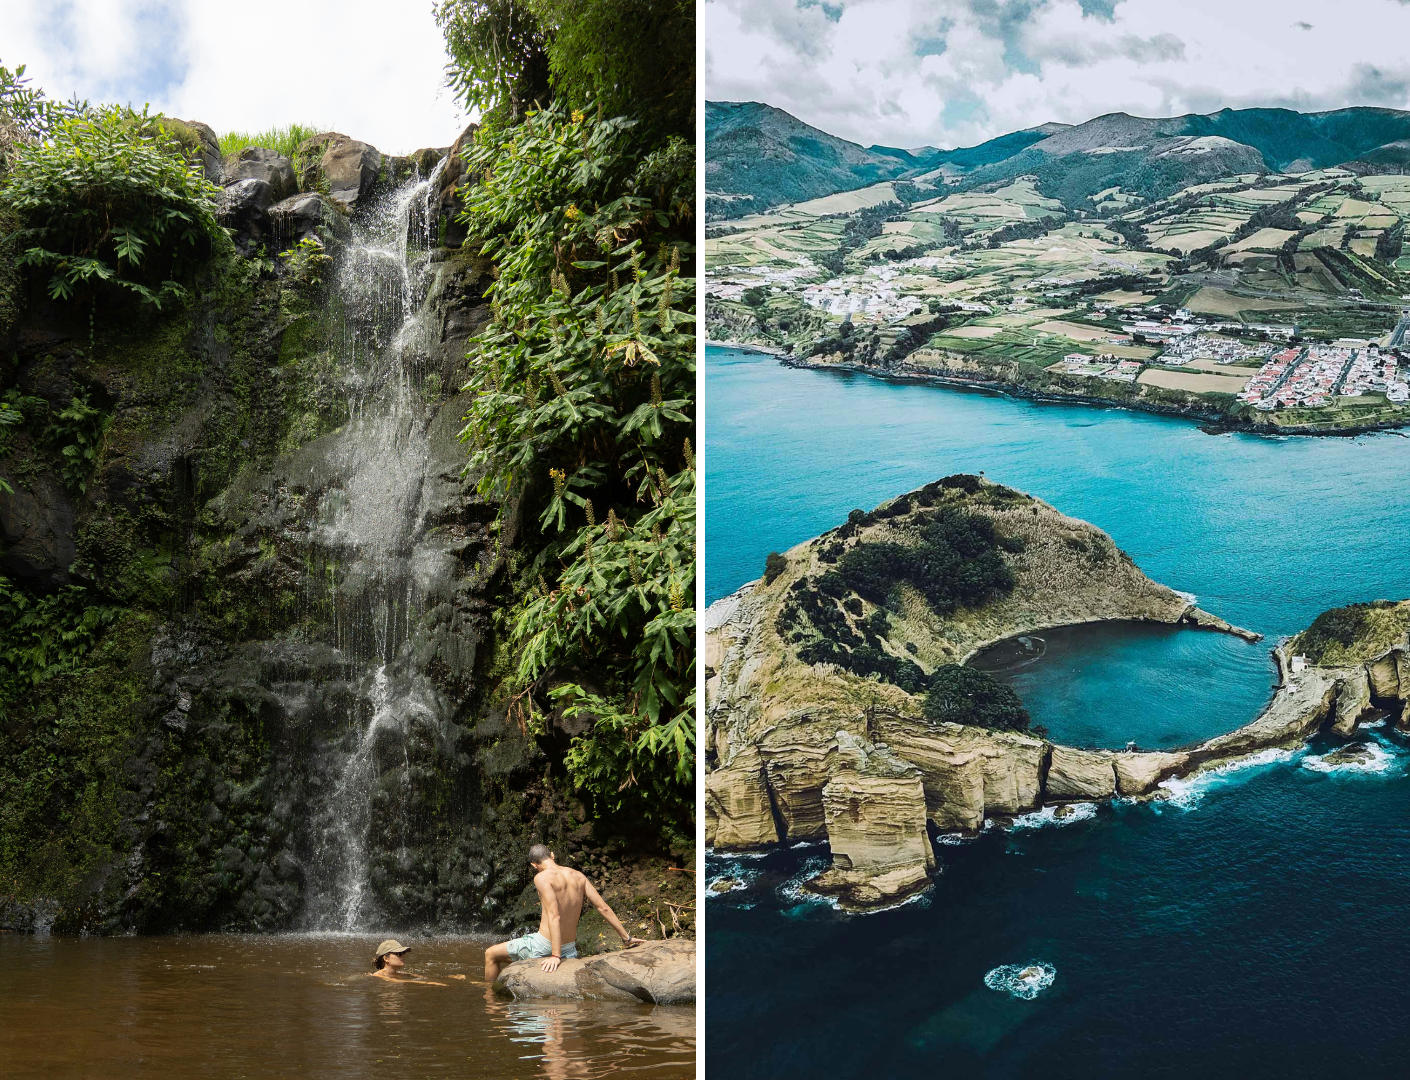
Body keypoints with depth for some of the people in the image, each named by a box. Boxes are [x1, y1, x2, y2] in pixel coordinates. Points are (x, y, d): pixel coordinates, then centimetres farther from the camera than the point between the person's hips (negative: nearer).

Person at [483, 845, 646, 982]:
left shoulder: (543, 877, -13)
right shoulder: (578, 876, 6)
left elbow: (554, 916, -23)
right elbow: (603, 907, 5)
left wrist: (555, 955, -26)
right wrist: (626, 937, 11)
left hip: (544, 945, -6)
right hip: (570, 949, 6)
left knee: (491, 954, 13)